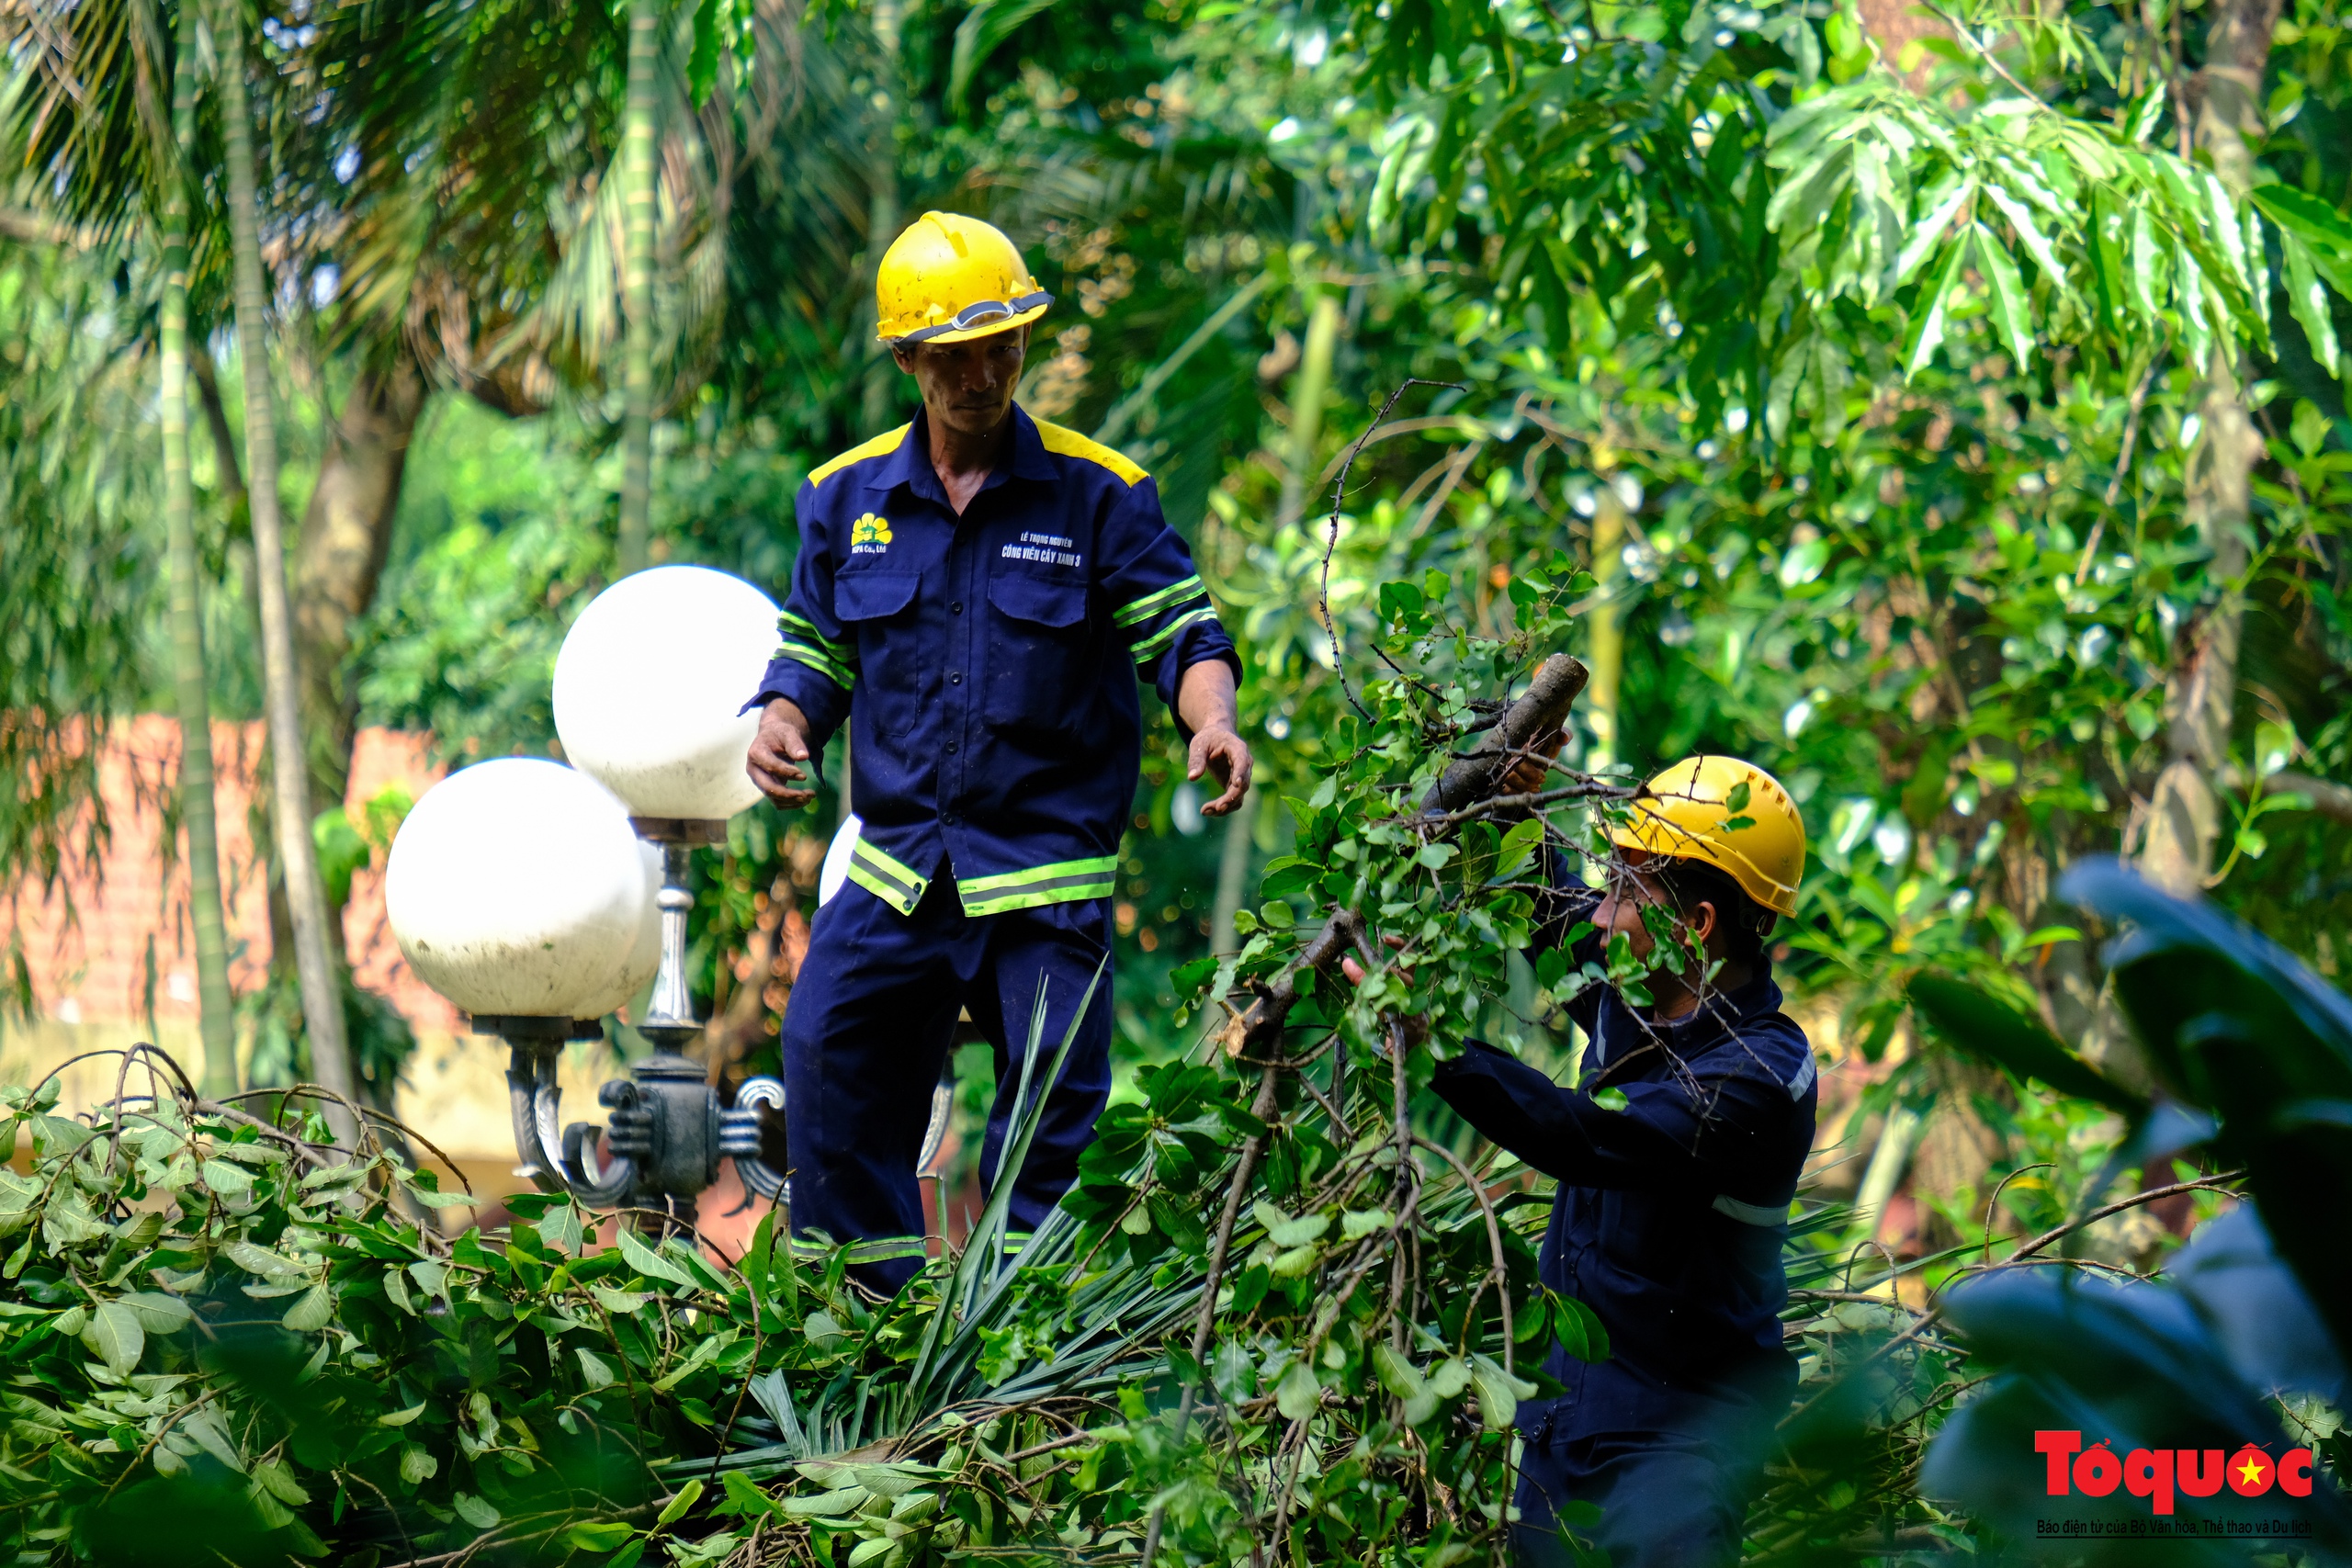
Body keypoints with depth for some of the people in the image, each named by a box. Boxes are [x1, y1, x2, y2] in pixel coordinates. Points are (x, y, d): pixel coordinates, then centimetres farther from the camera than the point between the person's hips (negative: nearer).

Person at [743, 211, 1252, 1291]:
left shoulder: (1098, 494, -2)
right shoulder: (846, 497, 7)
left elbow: (1179, 630, -1)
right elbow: (816, 650, 14)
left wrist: (1209, 718, -22)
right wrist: (782, 724, -7)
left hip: (1049, 869, -3)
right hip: (895, 863, 3)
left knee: (1054, 1096, -4)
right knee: (829, 1058, -3)